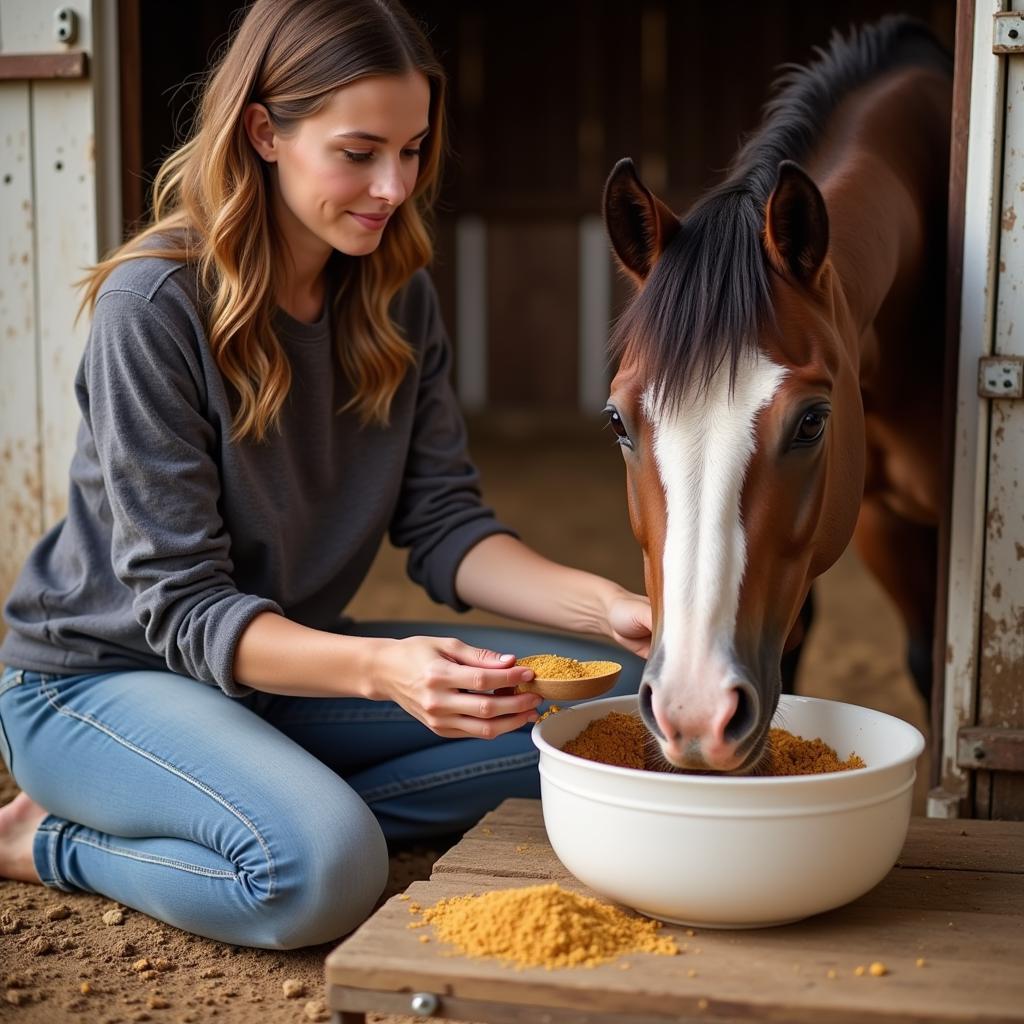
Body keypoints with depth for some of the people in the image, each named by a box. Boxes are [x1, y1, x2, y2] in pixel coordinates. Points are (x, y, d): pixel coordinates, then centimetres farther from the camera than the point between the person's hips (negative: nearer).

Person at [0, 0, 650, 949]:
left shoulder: (396, 299, -2)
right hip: (105, 674, -6)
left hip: (287, 663, 7)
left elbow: (444, 525, -4)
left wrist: (606, 606, -23)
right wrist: (381, 668, -40)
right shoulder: (156, 303, -22)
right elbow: (184, 606, -23)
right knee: (323, 870, -34)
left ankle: (285, 802, -8)